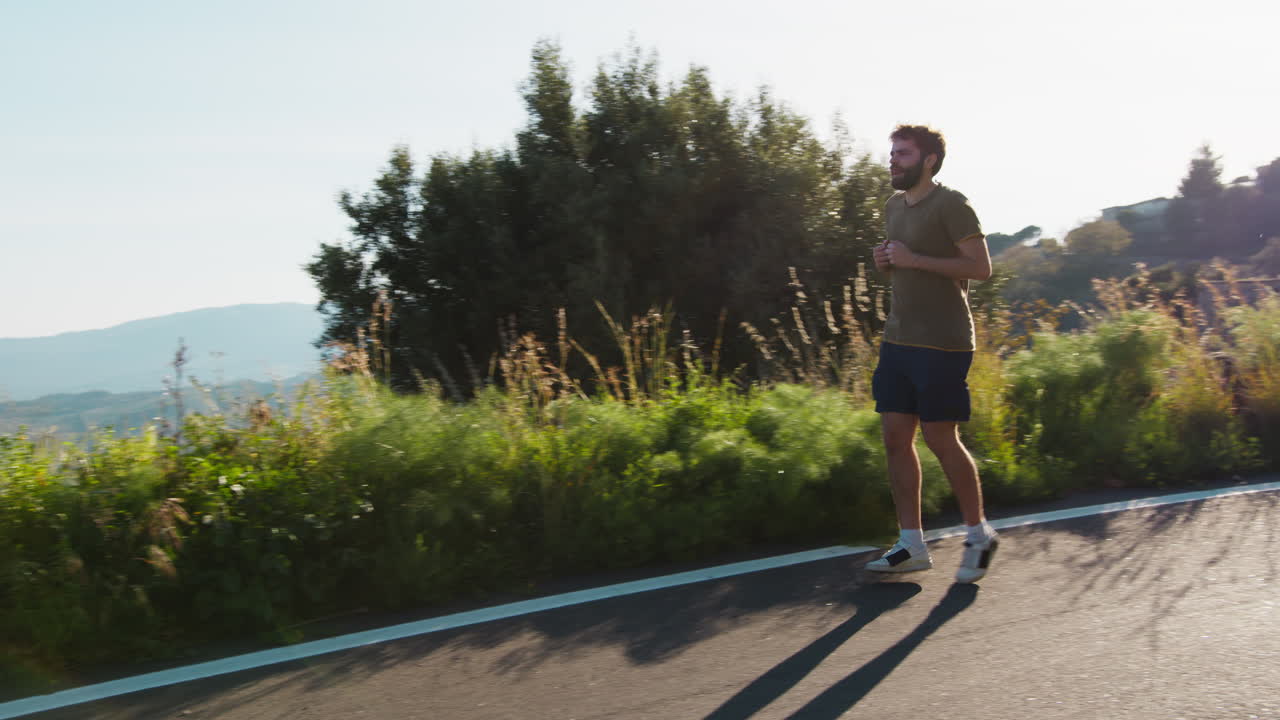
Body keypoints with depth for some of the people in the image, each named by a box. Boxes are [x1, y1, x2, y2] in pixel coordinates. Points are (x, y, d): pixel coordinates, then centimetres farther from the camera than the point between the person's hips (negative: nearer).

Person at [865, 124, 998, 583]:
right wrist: (885, 262, 5)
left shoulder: (950, 205, -9)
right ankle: (911, 546, 10)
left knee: (941, 439, -3)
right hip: (898, 339, 8)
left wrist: (913, 259, -20)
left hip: (941, 343, -8)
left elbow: (980, 267, -16)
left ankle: (979, 535, 17)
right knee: (896, 438, 4)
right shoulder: (894, 206, 16)